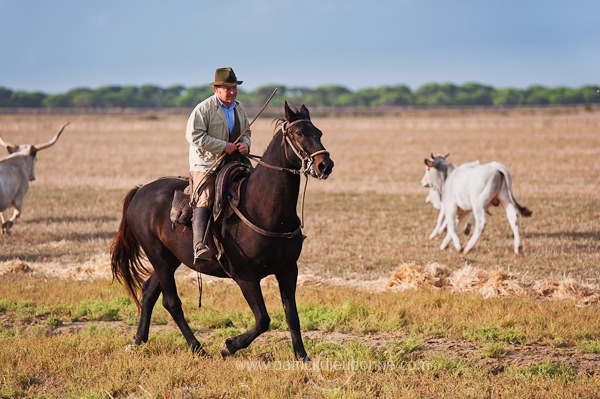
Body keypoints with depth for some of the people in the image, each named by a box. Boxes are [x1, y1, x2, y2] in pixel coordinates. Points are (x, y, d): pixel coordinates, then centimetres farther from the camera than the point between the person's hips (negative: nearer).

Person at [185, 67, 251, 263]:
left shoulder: (239, 109, 16)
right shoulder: (203, 109, -7)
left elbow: (246, 132, 27)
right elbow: (194, 135, -15)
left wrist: (245, 144, 2)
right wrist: (223, 146, -17)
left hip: (235, 162, 7)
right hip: (207, 164, -7)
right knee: (205, 199, -20)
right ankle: (200, 245, -31)